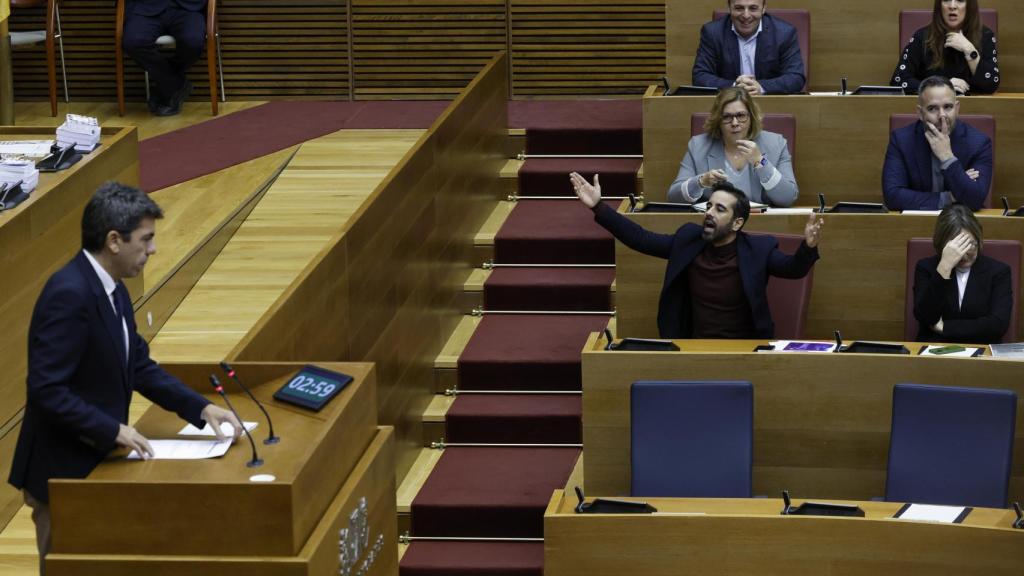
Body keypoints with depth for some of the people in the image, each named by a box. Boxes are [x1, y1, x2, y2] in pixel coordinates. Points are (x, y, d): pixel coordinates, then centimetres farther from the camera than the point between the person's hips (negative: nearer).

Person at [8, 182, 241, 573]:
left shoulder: (111, 289, 6)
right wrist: (115, 431, -24)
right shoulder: (69, 294, -24)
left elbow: (139, 365, 14)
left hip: (94, 461, 10)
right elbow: (47, 390, -26)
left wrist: (201, 409, 5)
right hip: (63, 472, -10)